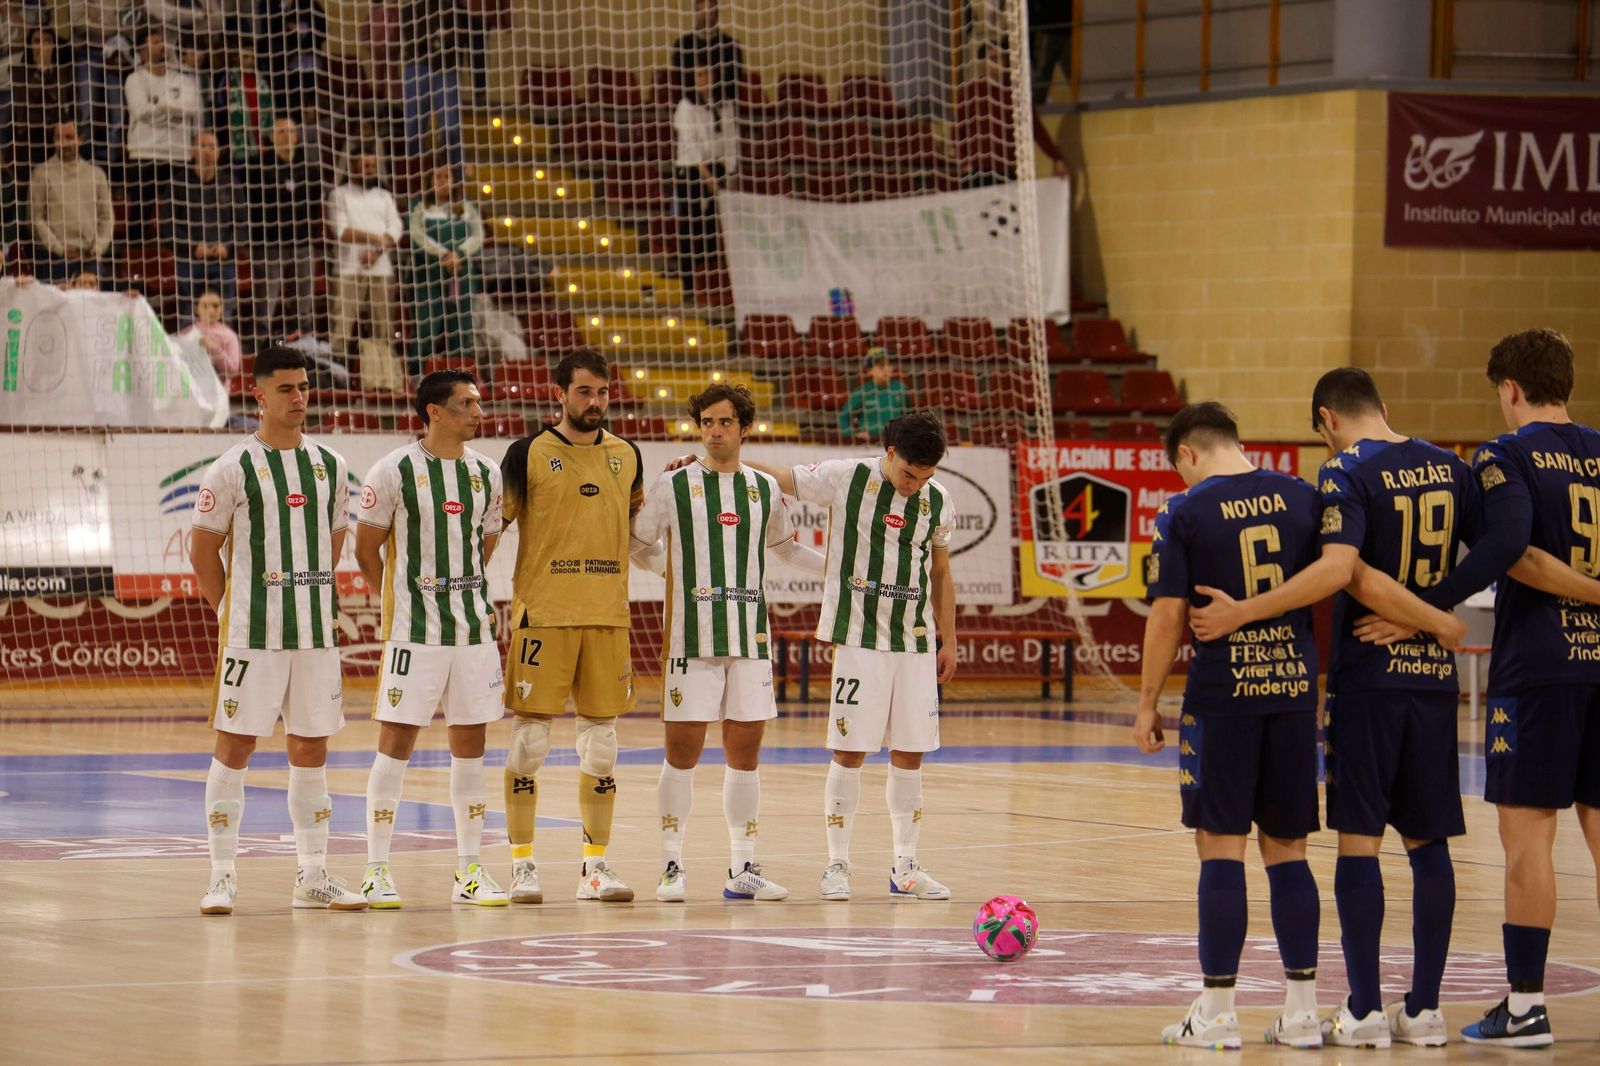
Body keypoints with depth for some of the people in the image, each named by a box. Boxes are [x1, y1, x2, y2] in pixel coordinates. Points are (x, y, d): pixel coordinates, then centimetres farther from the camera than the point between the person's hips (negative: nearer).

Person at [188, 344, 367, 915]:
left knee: (311, 747, 8)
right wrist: (231, 611, 1)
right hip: (253, 632, -5)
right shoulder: (234, 468, -5)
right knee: (235, 743, -3)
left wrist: (319, 604, 13)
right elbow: (203, 546, 0)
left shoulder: (330, 466, 9)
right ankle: (222, 876, 1)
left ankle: (313, 877, 14)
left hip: (316, 631, 5)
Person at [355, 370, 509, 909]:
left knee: (470, 745, 7)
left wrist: (469, 598, 15)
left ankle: (470, 872, 13)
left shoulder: (486, 474, 8)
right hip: (413, 633, -5)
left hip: (474, 630, 5)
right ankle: (377, 870, 2)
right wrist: (401, 602, 5)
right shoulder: (395, 471, -7)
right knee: (396, 741, -4)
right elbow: (366, 547, 0)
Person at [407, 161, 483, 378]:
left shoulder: (468, 209, 14)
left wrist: (458, 254, -17)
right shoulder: (422, 208, 10)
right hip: (429, 275, -2)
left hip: (462, 277, 2)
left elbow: (477, 237, 1)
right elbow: (418, 235, -6)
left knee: (459, 333, 0)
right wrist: (443, 254, -18)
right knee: (426, 332, -9)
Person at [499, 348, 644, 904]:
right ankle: (521, 863, 4)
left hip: (608, 616, 4)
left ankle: (595, 865, 11)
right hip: (542, 614, -4)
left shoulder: (626, 455, 11)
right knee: (530, 736, -3)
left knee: (602, 740, 5)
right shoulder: (529, 454, -2)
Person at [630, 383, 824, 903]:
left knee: (745, 751, 5)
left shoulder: (764, 489, 11)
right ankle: (672, 866, 2)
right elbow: (628, 544, 8)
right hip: (693, 639, -3)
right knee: (682, 751, -4)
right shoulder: (674, 486, 0)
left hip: (751, 638, 3)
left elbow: (785, 546, 28)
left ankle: (743, 869, 10)